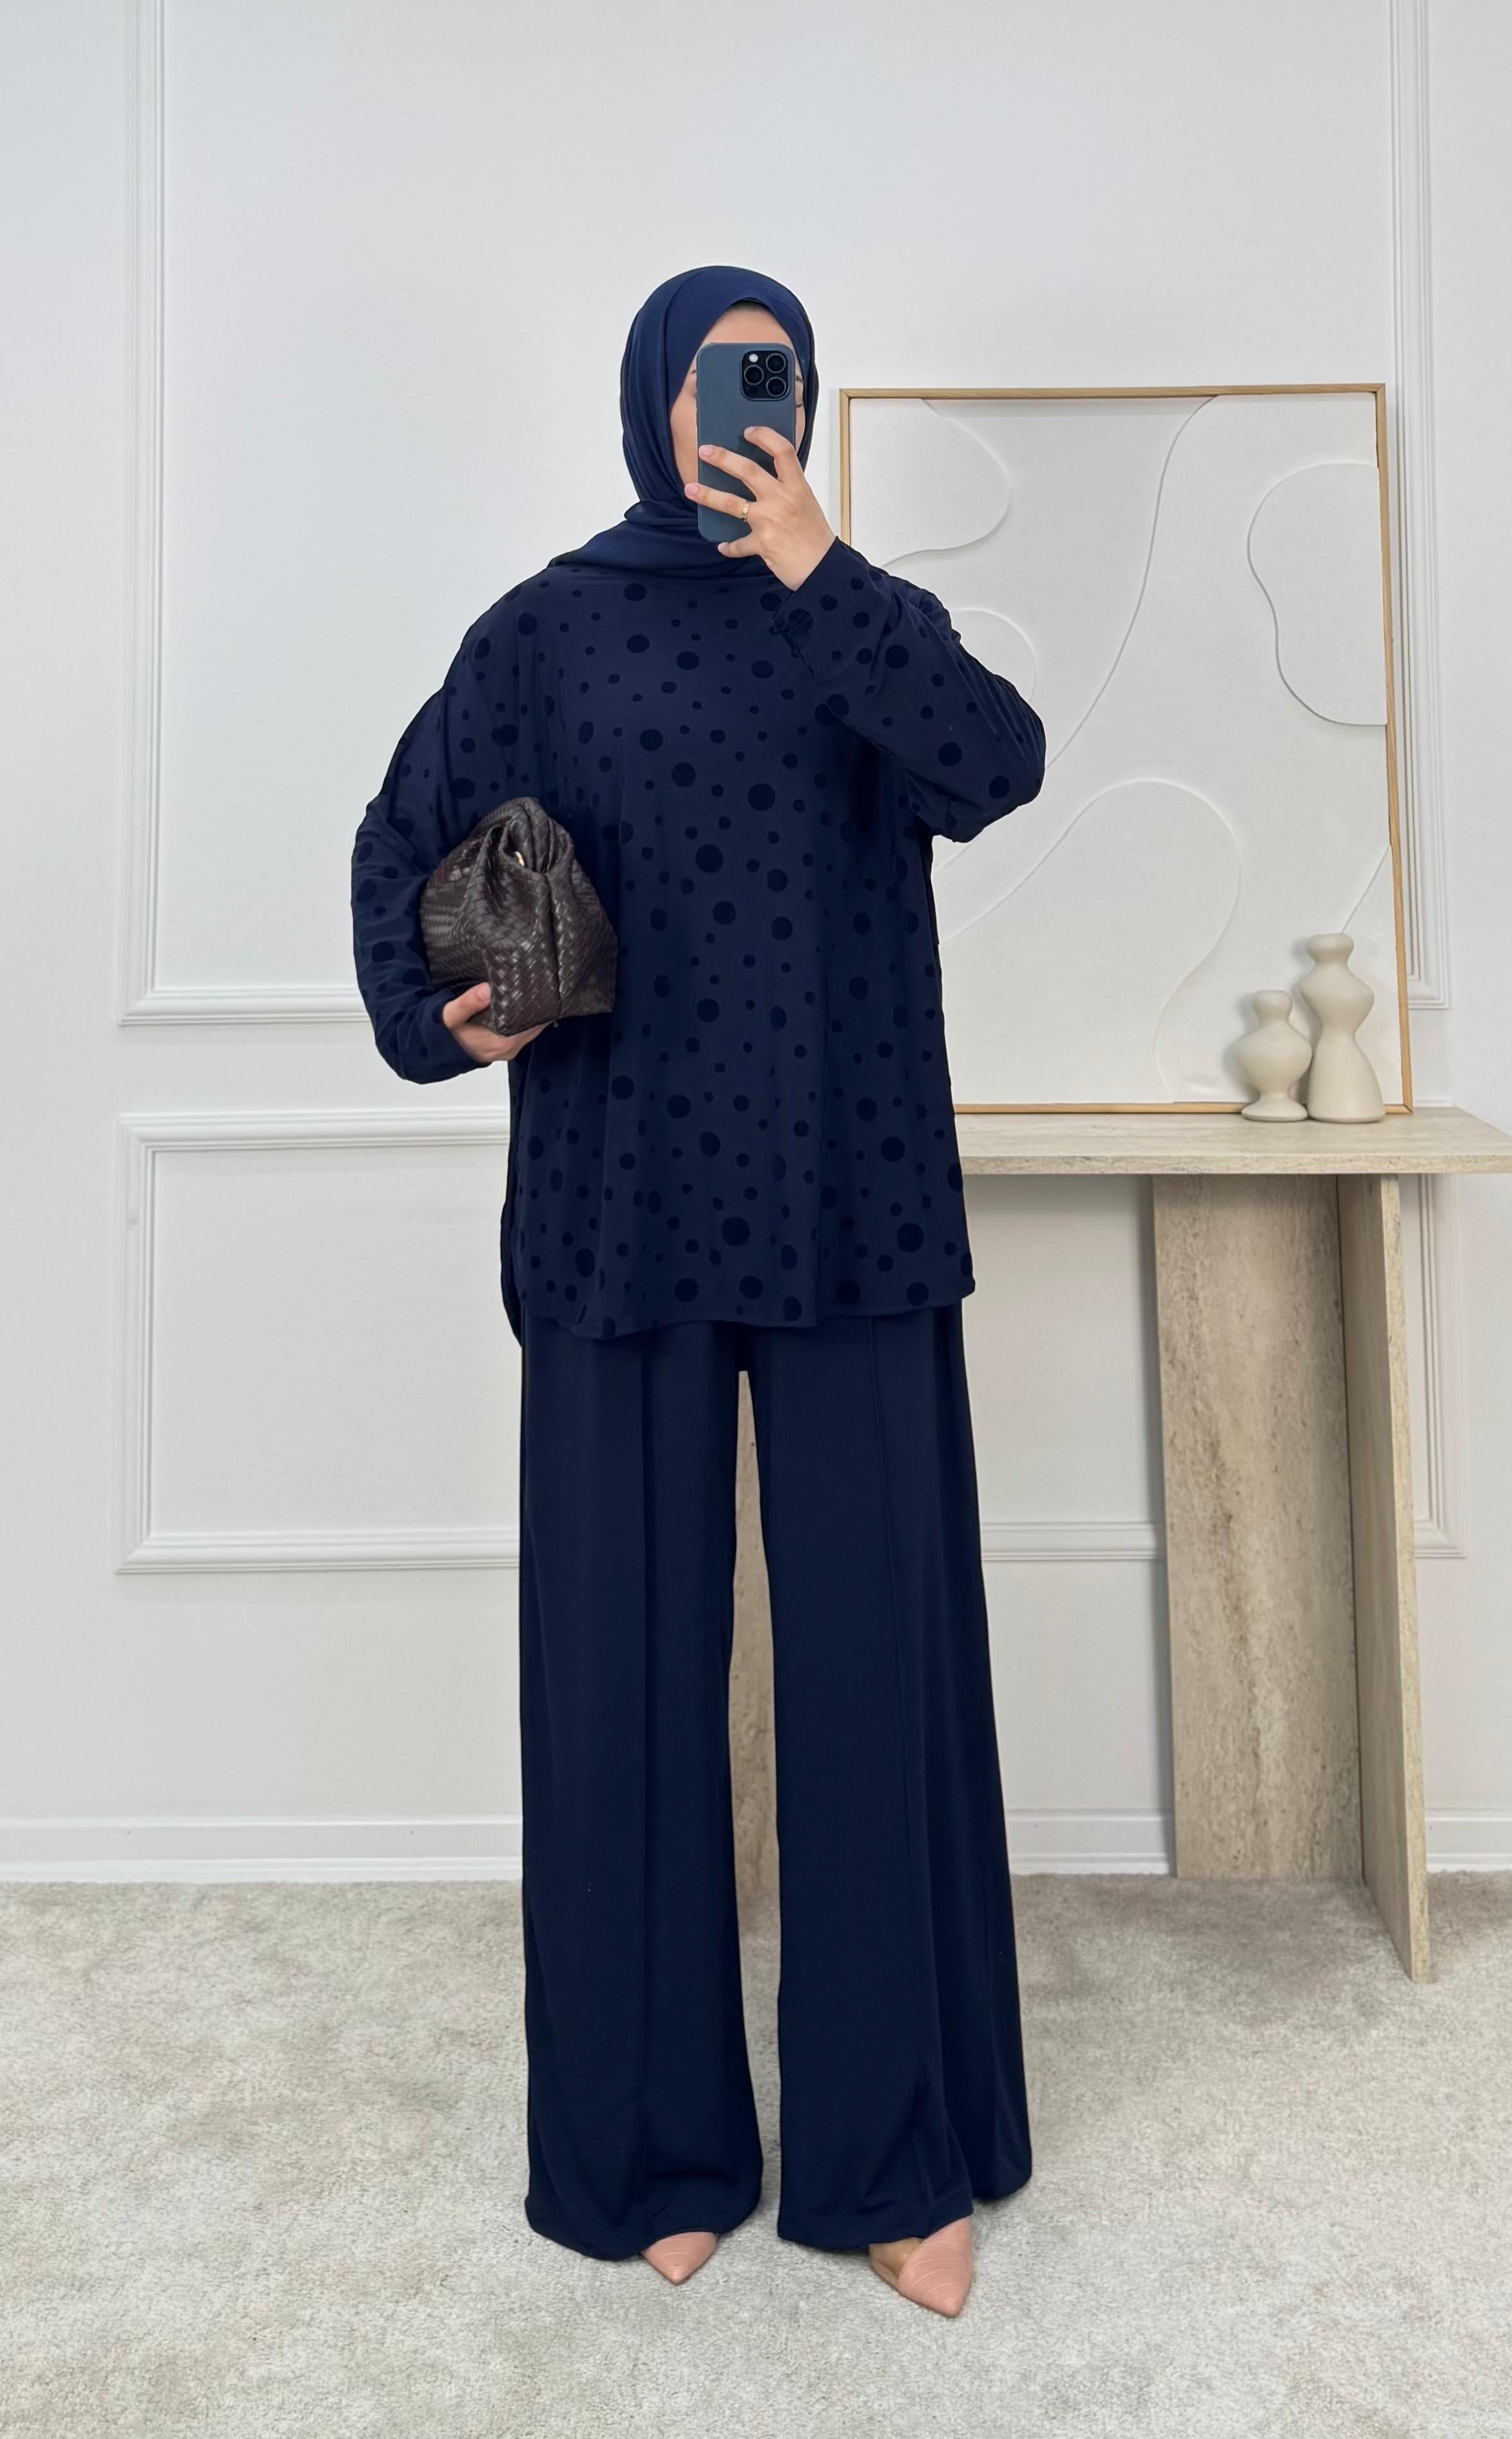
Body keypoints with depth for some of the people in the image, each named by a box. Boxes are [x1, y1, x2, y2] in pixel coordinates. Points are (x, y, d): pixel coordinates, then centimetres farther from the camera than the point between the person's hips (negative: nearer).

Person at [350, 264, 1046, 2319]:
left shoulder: (870, 618, 12)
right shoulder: (550, 629, 11)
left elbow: (997, 766, -7)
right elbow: (403, 842, 14)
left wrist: (816, 572, -11)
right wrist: (437, 1018, -3)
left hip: (849, 1207, 1)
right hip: (623, 1211, 0)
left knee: (881, 1654, 2)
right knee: (626, 1660, 4)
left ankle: (899, 2149, 21)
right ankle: (653, 2143, 24)